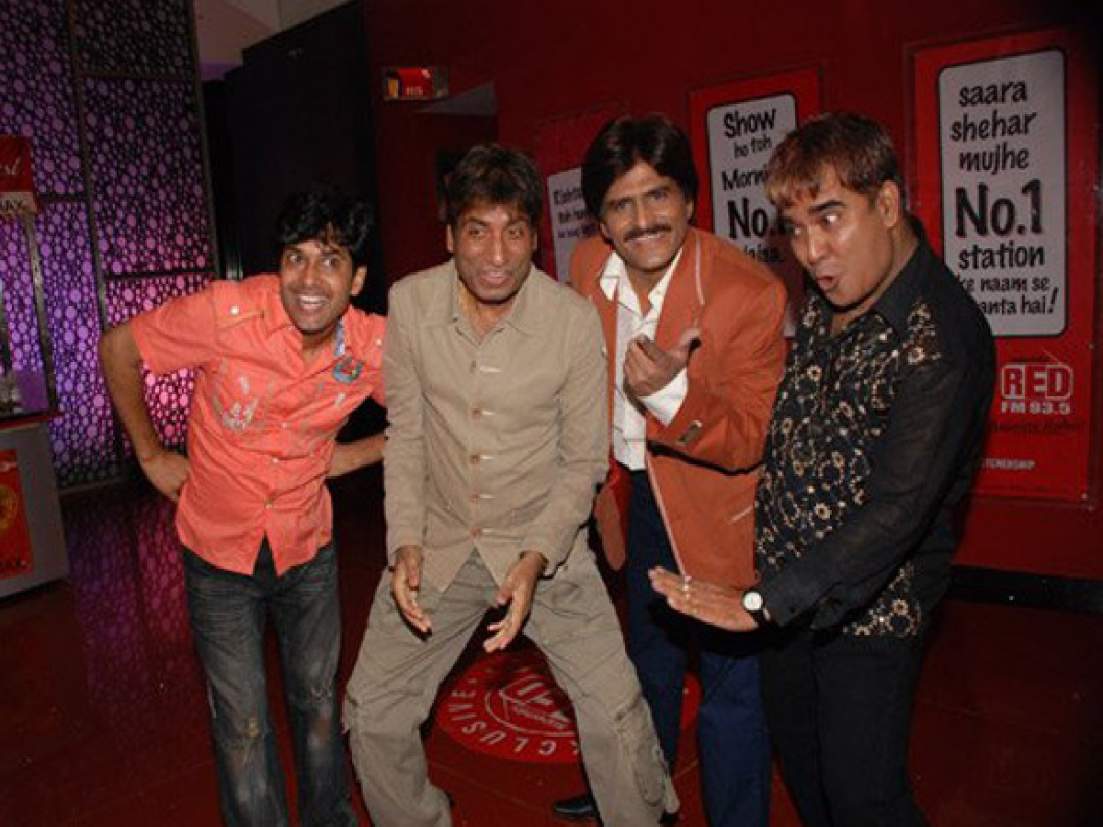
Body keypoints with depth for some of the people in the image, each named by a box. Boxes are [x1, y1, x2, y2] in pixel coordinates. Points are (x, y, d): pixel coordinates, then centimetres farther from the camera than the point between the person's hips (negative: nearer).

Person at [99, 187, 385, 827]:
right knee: (243, 727, 9)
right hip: (220, 556, -2)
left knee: (319, 704, 20)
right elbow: (118, 348, -7)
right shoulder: (227, 312, -24)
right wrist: (151, 453, -4)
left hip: (309, 549, 2)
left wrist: (348, 457, -6)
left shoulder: (374, 347, -16)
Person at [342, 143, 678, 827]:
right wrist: (406, 542, -10)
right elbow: (406, 434, 0)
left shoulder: (575, 319, -16)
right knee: (373, 717, 8)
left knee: (618, 717, -7)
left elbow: (584, 463, -8)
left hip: (545, 544, -2)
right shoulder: (410, 302, -10)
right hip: (440, 542, 3)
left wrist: (537, 558, -20)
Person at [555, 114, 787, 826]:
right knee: (650, 658, 27)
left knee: (730, 684, 5)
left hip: (718, 506, -6)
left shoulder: (751, 292, -26)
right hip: (639, 496, 6)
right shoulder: (587, 266, -10)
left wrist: (671, 392, -43)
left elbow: (749, 442, -25)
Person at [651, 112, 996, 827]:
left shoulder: (941, 337, -26)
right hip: (787, 584, 8)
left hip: (869, 601, -7)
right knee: (797, 754, 23)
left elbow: (898, 510, -31)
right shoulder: (826, 300, -1)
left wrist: (762, 604, -32)